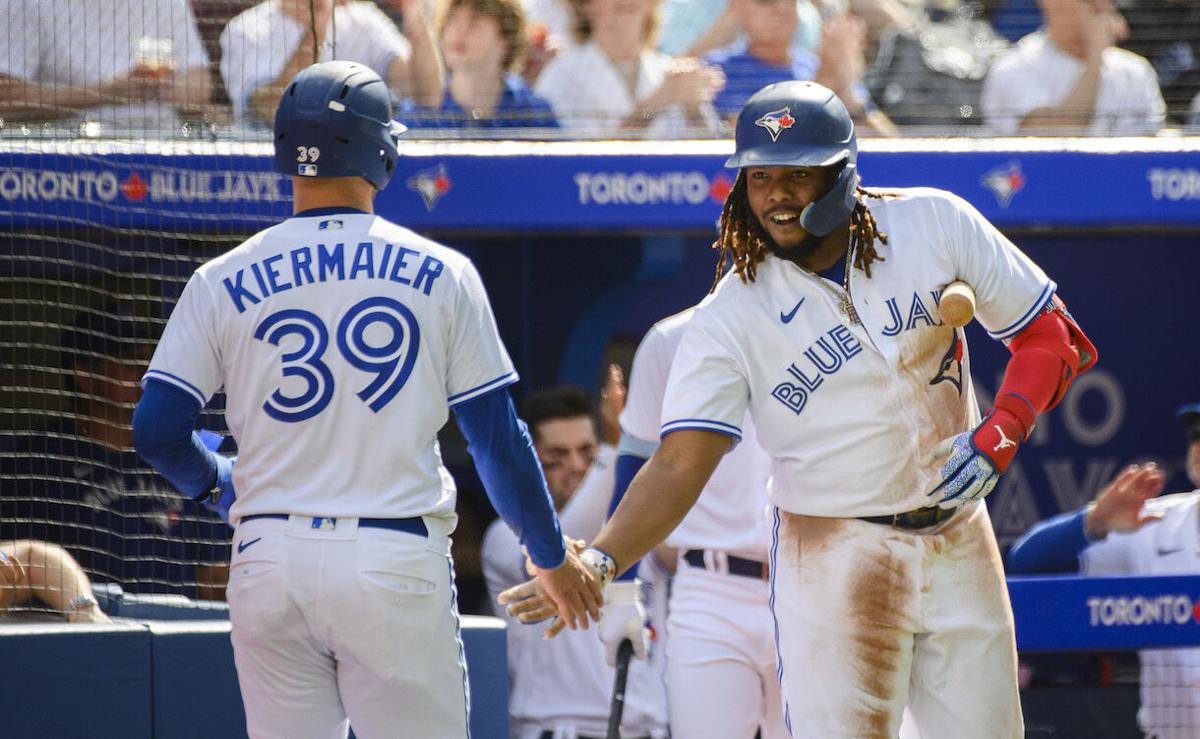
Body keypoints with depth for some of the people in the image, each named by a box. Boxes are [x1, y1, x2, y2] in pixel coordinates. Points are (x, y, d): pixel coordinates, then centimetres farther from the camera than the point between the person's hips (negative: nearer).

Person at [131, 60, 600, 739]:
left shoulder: (221, 283, 3)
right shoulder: (441, 275, 1)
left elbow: (158, 431, 0)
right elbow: (497, 436, 3)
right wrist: (551, 555, 16)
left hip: (271, 559, 2)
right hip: (398, 564, -2)